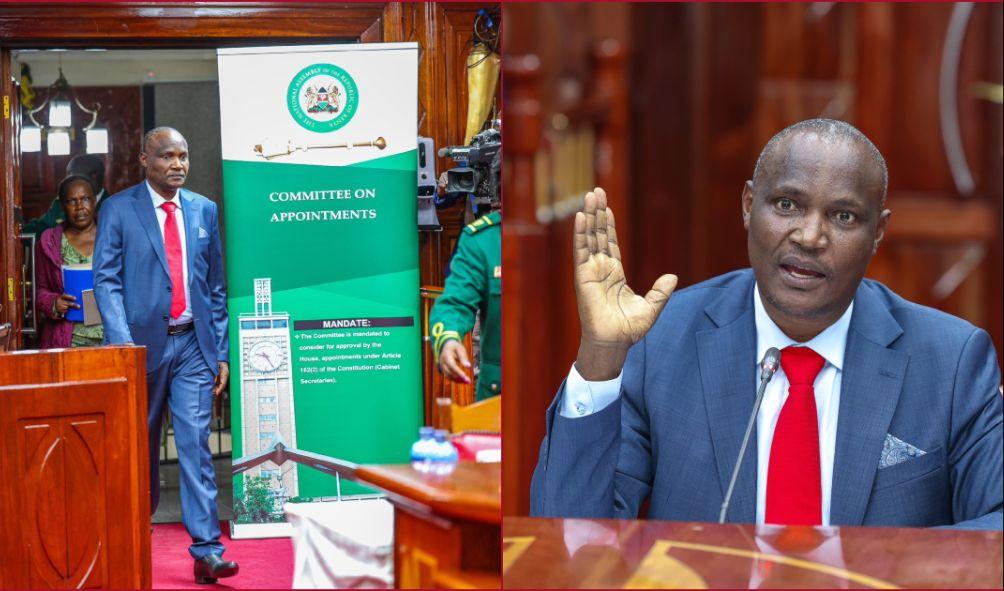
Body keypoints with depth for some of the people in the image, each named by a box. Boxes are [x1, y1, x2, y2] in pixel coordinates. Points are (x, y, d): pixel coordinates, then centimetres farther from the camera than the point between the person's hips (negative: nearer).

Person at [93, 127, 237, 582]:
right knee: (140, 445, 10)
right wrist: (123, 346, -16)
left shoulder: (204, 210, 9)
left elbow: (215, 284, 12)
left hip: (193, 344, 2)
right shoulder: (118, 210, -1)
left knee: (196, 443, -5)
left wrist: (221, 350, 7)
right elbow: (106, 280, -6)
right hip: (143, 343, -2)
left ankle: (206, 550, -7)